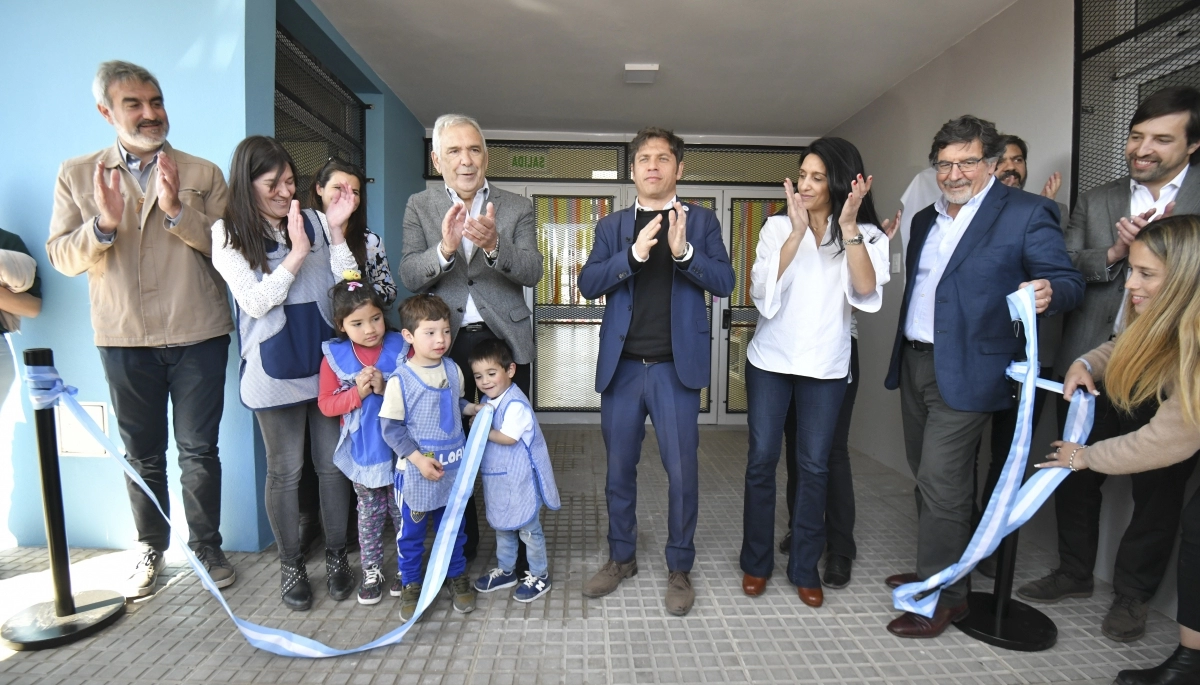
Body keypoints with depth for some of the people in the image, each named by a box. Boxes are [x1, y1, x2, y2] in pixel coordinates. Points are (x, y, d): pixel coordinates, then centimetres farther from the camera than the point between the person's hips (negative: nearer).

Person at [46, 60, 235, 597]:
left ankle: (206, 546, 22)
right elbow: (62, 257, 2)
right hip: (124, 339, 2)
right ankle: (150, 547, 31)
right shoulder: (77, 175, 7)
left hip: (198, 335, -1)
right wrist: (102, 224, -16)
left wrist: (177, 211, -18)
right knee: (142, 453, 13)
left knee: (199, 449, 5)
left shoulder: (203, 174, 3)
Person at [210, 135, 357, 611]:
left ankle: (336, 556, 26)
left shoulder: (315, 223, 4)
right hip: (275, 371, -2)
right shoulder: (228, 234, 0)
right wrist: (297, 252, -15)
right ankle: (291, 565, 27)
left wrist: (336, 234, -10)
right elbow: (255, 302, -10)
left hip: (327, 363, 2)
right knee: (284, 471, 9)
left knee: (333, 464, 9)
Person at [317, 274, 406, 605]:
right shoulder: (334, 356, -5)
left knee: (402, 511, 12)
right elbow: (325, 404, -4)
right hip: (362, 450, 1)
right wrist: (357, 393, -19)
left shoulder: (401, 347, -9)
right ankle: (371, 571, 31)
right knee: (369, 512, 16)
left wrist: (386, 388, -23)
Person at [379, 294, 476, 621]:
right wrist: (418, 458, -20)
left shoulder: (453, 370, -1)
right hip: (415, 472, -4)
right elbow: (391, 427, -14)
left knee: (453, 527, 19)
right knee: (411, 531, 12)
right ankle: (411, 585, 32)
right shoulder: (400, 380, -16)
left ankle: (457, 576, 38)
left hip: (453, 469, 4)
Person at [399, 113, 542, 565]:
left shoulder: (517, 208, 3)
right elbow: (409, 277, -6)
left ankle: (519, 546, 23)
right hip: (445, 343, 1)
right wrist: (445, 248, -25)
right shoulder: (419, 207, 5)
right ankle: (460, 548, 31)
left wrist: (494, 245, -28)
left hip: (504, 341, -1)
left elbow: (532, 273, -9)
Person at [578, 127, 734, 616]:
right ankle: (621, 558, 30)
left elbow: (724, 282, -4)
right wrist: (633, 254, -18)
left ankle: (679, 568, 21)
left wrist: (684, 252, -22)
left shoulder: (701, 221, 7)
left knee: (681, 471, 3)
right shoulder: (612, 225, 11)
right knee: (619, 468, 12)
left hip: (676, 366, -2)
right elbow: (588, 283, -2)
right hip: (622, 366, 2)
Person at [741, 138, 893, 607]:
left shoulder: (866, 236, 1)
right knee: (762, 460, 4)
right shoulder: (778, 227, -1)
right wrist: (798, 231, -21)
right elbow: (762, 291, -15)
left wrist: (848, 226, -22)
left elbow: (866, 293, -17)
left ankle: (805, 568, 22)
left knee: (813, 466, 6)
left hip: (825, 366, 0)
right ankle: (756, 562, 21)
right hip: (770, 359, 0)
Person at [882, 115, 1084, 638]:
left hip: (965, 372, -7)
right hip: (914, 363, 7)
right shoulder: (925, 219, 14)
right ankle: (934, 570, 33)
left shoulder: (1026, 213, -6)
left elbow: (1068, 281, -10)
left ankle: (945, 596, 11)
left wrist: (1049, 292, -29)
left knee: (941, 482, -5)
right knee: (927, 477, 16)